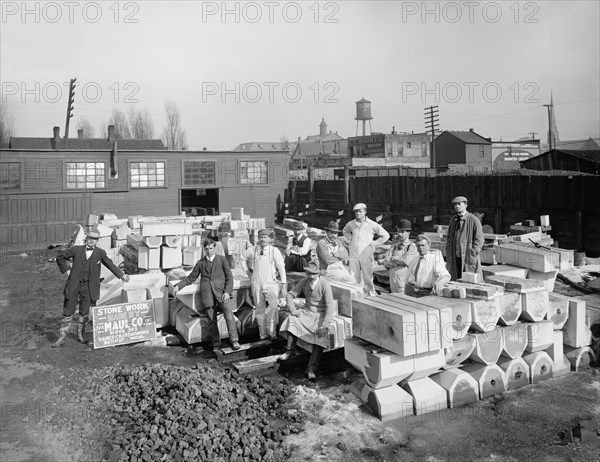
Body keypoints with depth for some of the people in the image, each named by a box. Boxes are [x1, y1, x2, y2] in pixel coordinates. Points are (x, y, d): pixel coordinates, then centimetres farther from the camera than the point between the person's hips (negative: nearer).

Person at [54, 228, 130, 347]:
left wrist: (121, 275, 0)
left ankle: (80, 334, 27)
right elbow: (60, 257, 10)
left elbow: (110, 264, 7)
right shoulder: (76, 250, 0)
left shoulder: (100, 253, 2)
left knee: (85, 312, 6)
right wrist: (66, 269, 2)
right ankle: (62, 337, 15)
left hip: (88, 286, 0)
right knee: (68, 311, 5)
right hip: (74, 284, 0)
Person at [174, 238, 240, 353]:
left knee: (229, 315, -18)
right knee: (212, 320, 0)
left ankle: (234, 340, -16)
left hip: (221, 292, -2)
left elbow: (229, 277, 6)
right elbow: (191, 278, 22)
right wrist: (178, 286, 8)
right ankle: (216, 344, 10)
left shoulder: (222, 259, 11)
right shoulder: (200, 263, 19)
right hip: (207, 293, 2)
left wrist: (227, 292, -7)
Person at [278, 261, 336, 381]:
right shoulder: (304, 282, -1)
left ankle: (311, 369, -26)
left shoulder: (324, 285, -16)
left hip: (321, 315, -4)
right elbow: (289, 295, 6)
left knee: (320, 336, -28)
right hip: (307, 312, 4)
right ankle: (290, 350, -10)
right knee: (292, 320, -25)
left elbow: (330, 306, -20)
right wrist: (293, 310, -12)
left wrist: (324, 325, -29)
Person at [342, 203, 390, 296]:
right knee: (354, 277, 4)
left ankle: (371, 294, 11)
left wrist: (374, 243, -2)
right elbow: (345, 231, 30)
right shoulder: (351, 224, 6)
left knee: (367, 277, -1)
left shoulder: (372, 224, -3)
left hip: (366, 254, -3)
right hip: (354, 253, 3)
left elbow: (385, 235, 2)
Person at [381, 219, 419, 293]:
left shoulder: (412, 247, 0)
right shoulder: (394, 246, 13)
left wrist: (393, 258, 0)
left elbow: (405, 261, -14)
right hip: (392, 278, 5)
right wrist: (399, 262, -8)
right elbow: (385, 262, 4)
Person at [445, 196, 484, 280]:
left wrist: (471, 256, -13)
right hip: (454, 259, 5)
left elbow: (479, 240, -6)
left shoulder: (474, 220, -5)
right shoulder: (453, 220, 12)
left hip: (468, 258, -5)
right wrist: (448, 254, 7)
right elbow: (449, 238, 18)